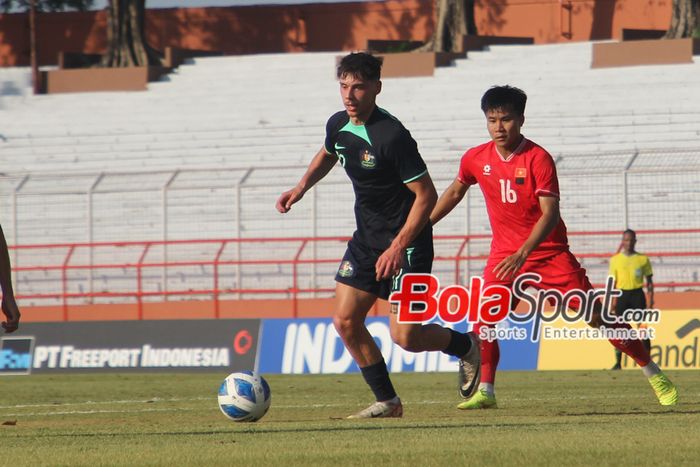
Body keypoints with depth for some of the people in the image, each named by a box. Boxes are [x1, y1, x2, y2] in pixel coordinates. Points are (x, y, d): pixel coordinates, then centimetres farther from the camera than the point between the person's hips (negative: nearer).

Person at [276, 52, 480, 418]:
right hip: (366, 238, 8)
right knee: (345, 321, -1)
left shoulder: (392, 136, -23)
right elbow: (327, 154, 27)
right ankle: (387, 402, 12)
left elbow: (426, 195, -21)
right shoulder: (338, 126, 0)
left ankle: (465, 346, 21)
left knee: (404, 336, -10)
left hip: (407, 242, -8)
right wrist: (300, 189, 14)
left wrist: (399, 246, -24)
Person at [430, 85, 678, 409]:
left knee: (596, 316, -2)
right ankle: (484, 392, -10)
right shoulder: (475, 159, -2)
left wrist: (522, 255, -36)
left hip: (549, 252, -4)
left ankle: (653, 374, 9)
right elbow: (455, 192, 19)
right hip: (504, 254, 4)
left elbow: (550, 214, -24)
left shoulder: (538, 159, -17)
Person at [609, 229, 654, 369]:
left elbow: (649, 281, 8)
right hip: (622, 295, 1)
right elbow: (612, 281, 9)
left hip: (637, 294, -1)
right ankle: (618, 362, 4)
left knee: (643, 327, -6)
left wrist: (651, 299, -2)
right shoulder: (615, 259, 7)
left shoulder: (643, 259, 5)